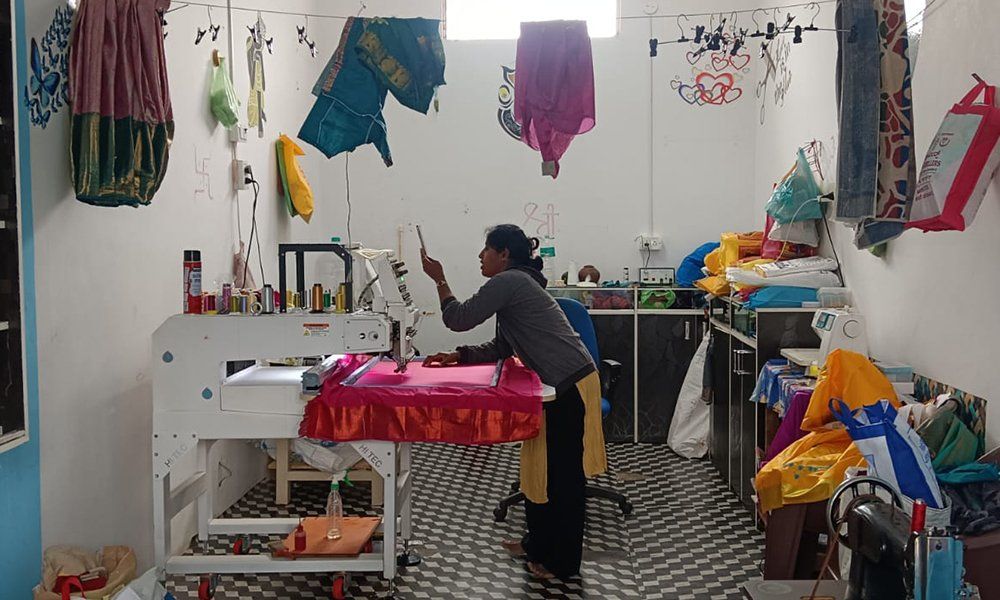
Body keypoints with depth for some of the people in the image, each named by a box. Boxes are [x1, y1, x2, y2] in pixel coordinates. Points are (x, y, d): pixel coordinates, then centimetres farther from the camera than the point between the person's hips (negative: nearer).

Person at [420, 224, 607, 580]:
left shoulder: (508, 282, -14)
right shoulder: (515, 283, 18)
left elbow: (459, 319, -12)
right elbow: (500, 349, 20)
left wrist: (440, 280, 0)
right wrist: (457, 356, 12)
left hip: (570, 386, -10)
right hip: (559, 385, 10)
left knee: (563, 476, 1)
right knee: (540, 467, 19)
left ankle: (562, 563, 13)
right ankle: (539, 542, 33)